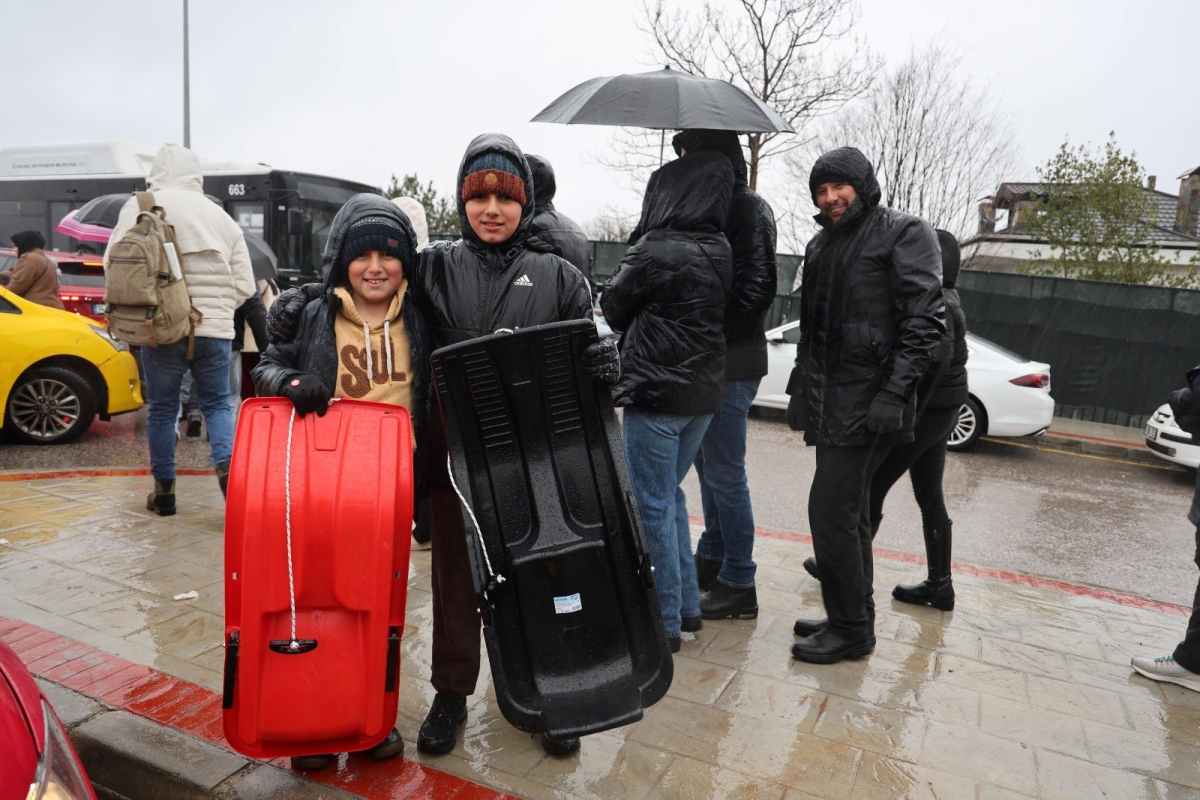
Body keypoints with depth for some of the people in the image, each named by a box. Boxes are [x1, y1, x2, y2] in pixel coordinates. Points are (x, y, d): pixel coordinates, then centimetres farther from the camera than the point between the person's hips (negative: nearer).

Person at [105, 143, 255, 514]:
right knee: (216, 404, 13)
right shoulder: (221, 217, 7)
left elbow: (113, 262, -2)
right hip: (215, 330, 2)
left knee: (162, 409, 11)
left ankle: (164, 491, 19)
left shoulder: (138, 207, -1)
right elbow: (244, 285, 6)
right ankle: (227, 466, -10)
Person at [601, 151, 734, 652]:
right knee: (670, 495, 20)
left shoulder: (652, 252, -16)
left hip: (656, 395, -8)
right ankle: (687, 604, 29)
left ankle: (665, 621, 13)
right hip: (703, 392, 8)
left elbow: (612, 308, -2)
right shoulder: (720, 252, 5)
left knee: (653, 505, 3)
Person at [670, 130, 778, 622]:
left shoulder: (748, 209, -11)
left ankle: (739, 585, 9)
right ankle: (712, 559, 34)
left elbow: (754, 291, -20)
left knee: (725, 474, -3)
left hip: (730, 365, -10)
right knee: (709, 465, 18)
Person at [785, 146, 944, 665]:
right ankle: (853, 617, 27)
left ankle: (851, 629, 3)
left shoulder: (903, 234, -5)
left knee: (831, 508, -10)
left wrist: (893, 395, -21)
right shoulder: (821, 244, 18)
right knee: (849, 511, 14)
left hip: (868, 401, -8)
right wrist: (801, 388, 18)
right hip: (830, 400, 8)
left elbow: (924, 322, -14)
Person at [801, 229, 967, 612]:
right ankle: (939, 585, 20)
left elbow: (937, 359, -28)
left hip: (924, 411, -10)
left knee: (872, 489, 2)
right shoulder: (944, 300, 13)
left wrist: (906, 415, -26)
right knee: (930, 498, 13)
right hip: (939, 412, 10)